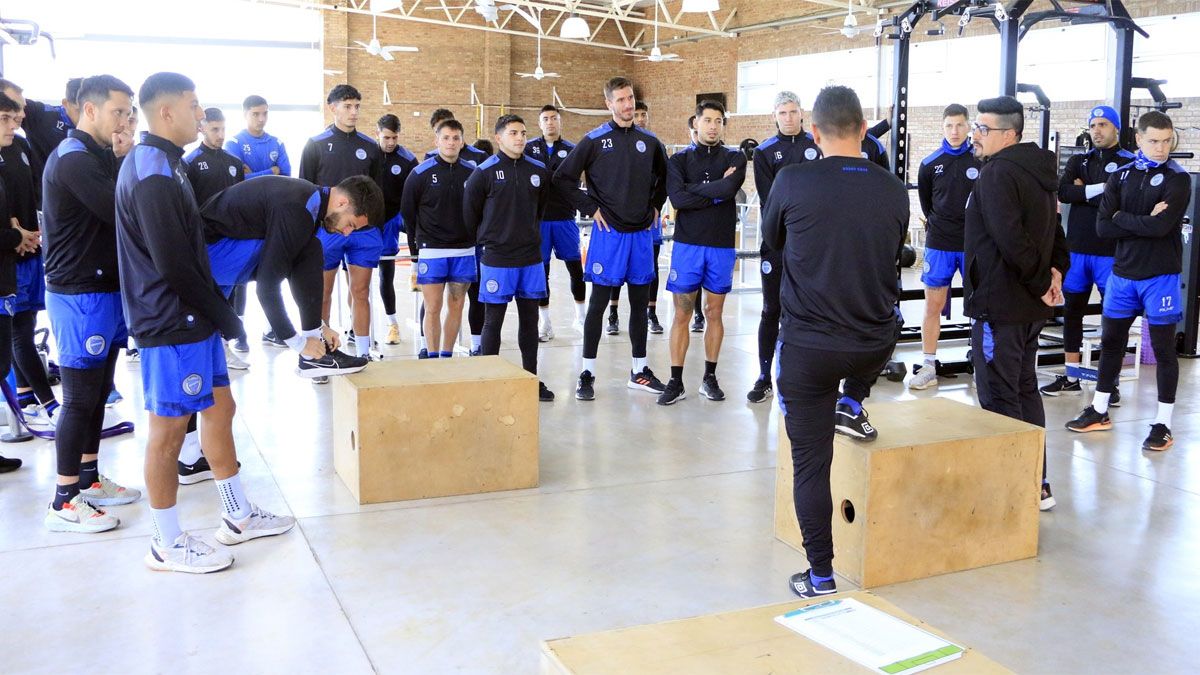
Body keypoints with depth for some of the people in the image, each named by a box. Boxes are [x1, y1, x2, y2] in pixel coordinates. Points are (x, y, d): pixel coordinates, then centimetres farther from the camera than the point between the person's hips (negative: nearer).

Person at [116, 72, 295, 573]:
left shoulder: (164, 165, 15)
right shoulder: (153, 173, -19)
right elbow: (174, 263, -22)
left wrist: (220, 312, 16)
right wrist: (225, 317, -13)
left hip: (193, 318, 10)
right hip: (172, 324, -10)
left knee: (220, 408, 16)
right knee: (169, 427, 0)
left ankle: (238, 516, 29)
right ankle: (167, 545, 12)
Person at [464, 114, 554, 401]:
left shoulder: (538, 170, 4)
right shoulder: (485, 172, -9)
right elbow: (470, 212, 0)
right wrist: (487, 239, 7)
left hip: (531, 257, 4)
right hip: (497, 259, -4)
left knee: (530, 319, 10)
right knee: (494, 321, 3)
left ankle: (532, 378, 20)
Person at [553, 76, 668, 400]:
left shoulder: (649, 141, 8)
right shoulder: (594, 140, -4)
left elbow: (664, 176, 25)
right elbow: (563, 176, -3)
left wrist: (655, 204, 12)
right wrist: (590, 208, -6)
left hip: (641, 232, 4)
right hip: (608, 231, -4)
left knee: (640, 302, 10)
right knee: (599, 301, 0)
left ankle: (639, 371, 21)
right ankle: (587, 373, 8)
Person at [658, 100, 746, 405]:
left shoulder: (735, 158, 5)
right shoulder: (679, 159, 4)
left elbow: (731, 188, -17)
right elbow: (678, 199, -13)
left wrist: (693, 190, -11)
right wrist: (717, 192, -11)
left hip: (722, 246, 1)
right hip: (687, 244, -1)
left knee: (714, 313, 8)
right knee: (681, 314, 1)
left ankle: (710, 378, 20)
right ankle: (676, 382, 7)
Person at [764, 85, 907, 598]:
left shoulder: (793, 181, -10)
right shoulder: (893, 190, -1)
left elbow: (772, 243, 8)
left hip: (809, 346, -3)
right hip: (875, 348, 3)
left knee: (811, 462, 6)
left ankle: (820, 577, 10)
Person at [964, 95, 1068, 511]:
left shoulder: (997, 173, -17)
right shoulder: (1037, 173, 14)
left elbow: (1010, 239, -25)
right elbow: (1053, 232, 18)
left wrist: (1041, 283, -15)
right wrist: (1055, 271, 5)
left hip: (999, 305, -10)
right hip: (1030, 306, 10)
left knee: (999, 399, -1)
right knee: (1025, 392, 18)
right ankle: (1036, 485, 26)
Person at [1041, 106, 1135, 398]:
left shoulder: (1130, 163, -2)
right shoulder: (1078, 161, 11)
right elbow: (1063, 191, -7)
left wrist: (1083, 191, -9)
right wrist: (1099, 189, -15)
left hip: (1110, 252, -4)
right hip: (1077, 249, 5)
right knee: (1072, 311, 9)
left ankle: (1110, 381, 11)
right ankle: (1071, 378, 20)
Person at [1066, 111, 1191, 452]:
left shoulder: (1178, 179, -6)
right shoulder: (1121, 175, 5)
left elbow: (1161, 225, -21)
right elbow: (1102, 226, -5)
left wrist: (1122, 217, -8)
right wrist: (1144, 222, -15)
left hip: (1160, 275, -4)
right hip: (1123, 272, 4)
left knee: (1163, 348, 2)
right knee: (1111, 341, 12)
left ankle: (1163, 424, 10)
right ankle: (1099, 412, 26)